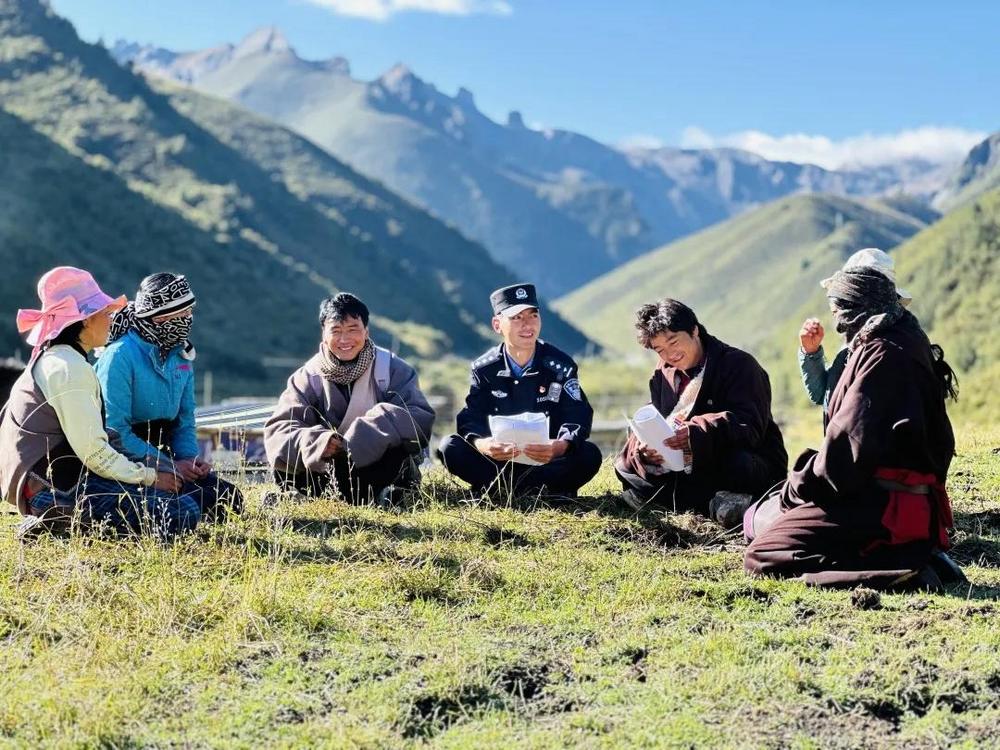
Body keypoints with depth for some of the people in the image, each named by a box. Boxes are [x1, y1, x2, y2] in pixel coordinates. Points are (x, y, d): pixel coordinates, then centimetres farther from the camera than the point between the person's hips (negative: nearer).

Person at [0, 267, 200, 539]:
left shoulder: (51, 359, 17)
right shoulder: (70, 368, -16)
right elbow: (94, 452, -19)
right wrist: (150, 476, -6)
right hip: (57, 486, -10)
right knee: (183, 514, -17)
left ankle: (62, 519, 6)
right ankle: (62, 523, -11)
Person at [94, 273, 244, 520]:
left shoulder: (181, 355, 7)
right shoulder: (120, 356, -17)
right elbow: (114, 431, -20)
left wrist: (191, 458, -6)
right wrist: (170, 467, -20)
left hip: (164, 450, 8)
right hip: (129, 461, -7)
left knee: (230, 498, -8)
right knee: (203, 501, -23)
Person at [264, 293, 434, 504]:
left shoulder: (393, 369, -4)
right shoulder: (308, 377, 0)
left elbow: (422, 417, -19)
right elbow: (278, 431, -12)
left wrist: (363, 436, -33)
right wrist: (316, 443, -34)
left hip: (380, 468, -1)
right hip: (329, 470, 2)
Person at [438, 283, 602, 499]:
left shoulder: (561, 366, -4)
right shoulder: (484, 369, -1)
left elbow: (578, 418, -15)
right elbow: (470, 418, -11)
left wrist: (558, 447, -38)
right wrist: (482, 444, -37)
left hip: (546, 461, -1)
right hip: (499, 460, 1)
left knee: (589, 455, -30)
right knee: (450, 448, -23)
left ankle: (499, 490, -25)